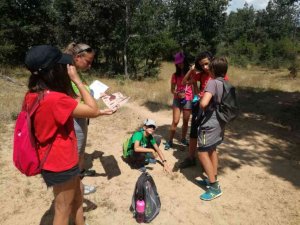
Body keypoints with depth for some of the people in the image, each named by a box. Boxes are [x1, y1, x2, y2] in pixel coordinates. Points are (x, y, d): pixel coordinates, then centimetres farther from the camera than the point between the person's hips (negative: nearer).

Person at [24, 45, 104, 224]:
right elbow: (93, 110, -24)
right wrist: (77, 80, -20)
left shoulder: (34, 95, -2)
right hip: (61, 162, -9)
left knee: (78, 197, 27)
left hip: (53, 159, 9)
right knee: (63, 210, 14)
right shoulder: (55, 99, -30)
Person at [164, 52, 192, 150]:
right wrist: (178, 93, -17)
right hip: (177, 100, 0)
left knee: (186, 121, 8)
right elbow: (172, 90, 3)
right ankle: (170, 141, 7)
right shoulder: (175, 75, 3)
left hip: (188, 100, 0)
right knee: (175, 121, -3)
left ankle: (183, 139, 26)